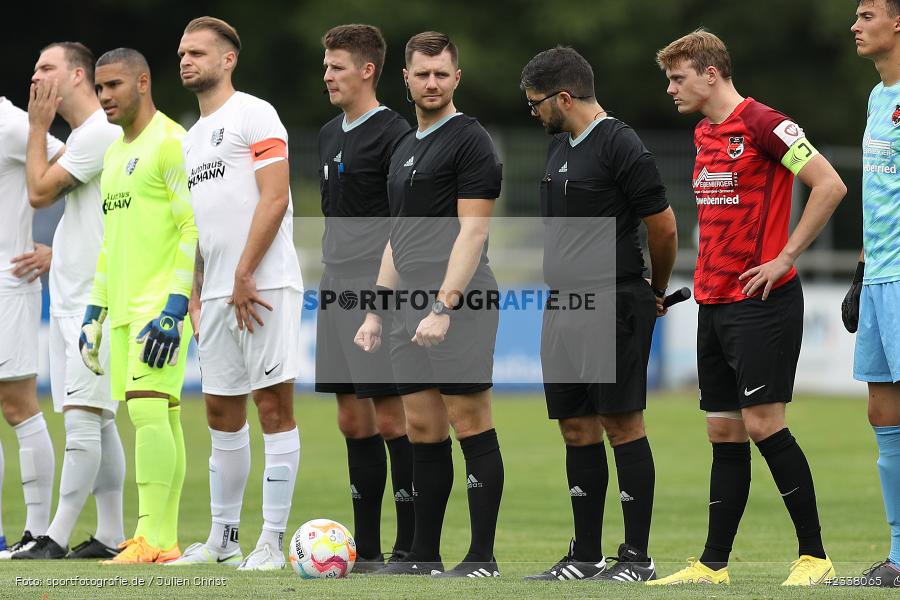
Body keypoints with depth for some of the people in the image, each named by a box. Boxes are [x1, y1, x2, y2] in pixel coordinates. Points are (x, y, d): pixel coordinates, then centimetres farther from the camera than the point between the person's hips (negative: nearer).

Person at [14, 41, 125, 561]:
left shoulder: (100, 132, -12)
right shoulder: (82, 135, 19)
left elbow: (40, 192, -13)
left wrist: (38, 127, -3)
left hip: (97, 299, -10)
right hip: (71, 298, 10)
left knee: (82, 416, -12)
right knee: (98, 420, 9)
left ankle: (57, 538, -15)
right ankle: (112, 536, 12)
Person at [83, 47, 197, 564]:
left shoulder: (171, 143, -9)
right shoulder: (114, 154, 20)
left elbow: (194, 228, -15)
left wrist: (175, 307, -21)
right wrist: (94, 313, 21)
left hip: (161, 305, -9)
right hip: (124, 308, 9)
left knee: (148, 409, -16)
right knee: (160, 417, 8)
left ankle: (153, 539, -18)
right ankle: (165, 539, 8)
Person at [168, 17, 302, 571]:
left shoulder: (254, 115, -5)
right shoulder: (194, 137, 22)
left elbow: (274, 198, -14)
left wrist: (244, 276, -18)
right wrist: (197, 295, 17)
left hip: (263, 286, -9)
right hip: (218, 293, 9)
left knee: (274, 406, -7)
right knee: (222, 412, 10)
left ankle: (272, 541, -7)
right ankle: (223, 539, 17)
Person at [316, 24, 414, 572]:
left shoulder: (394, 135, -10)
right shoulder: (330, 135, 16)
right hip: (338, 295, 8)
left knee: (391, 418, -6)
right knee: (353, 420, 9)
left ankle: (409, 550, -3)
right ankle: (366, 551, 14)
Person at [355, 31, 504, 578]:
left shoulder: (470, 141, -8)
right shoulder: (405, 149, 19)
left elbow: (472, 231, -15)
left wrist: (443, 306, -21)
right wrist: (375, 312, 18)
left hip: (458, 310, -8)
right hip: (413, 313, 9)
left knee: (472, 427, -5)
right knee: (423, 431, 10)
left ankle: (483, 557, -3)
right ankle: (424, 556, 14)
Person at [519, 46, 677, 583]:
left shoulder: (621, 147, -12)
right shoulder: (560, 146, 15)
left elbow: (664, 226, -9)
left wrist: (656, 291, 6)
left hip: (612, 308, -9)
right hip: (563, 306, 9)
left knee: (622, 423, -6)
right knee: (577, 428, 9)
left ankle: (638, 556, -3)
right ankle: (586, 557, 13)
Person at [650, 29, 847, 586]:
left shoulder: (762, 123, -12)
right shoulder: (705, 134, 15)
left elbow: (830, 185, -16)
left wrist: (784, 257, -15)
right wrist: (706, 275, 15)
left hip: (761, 300, -8)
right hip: (714, 303, 8)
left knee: (763, 422, -11)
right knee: (724, 431, 8)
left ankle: (815, 554, -5)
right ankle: (713, 565, 10)